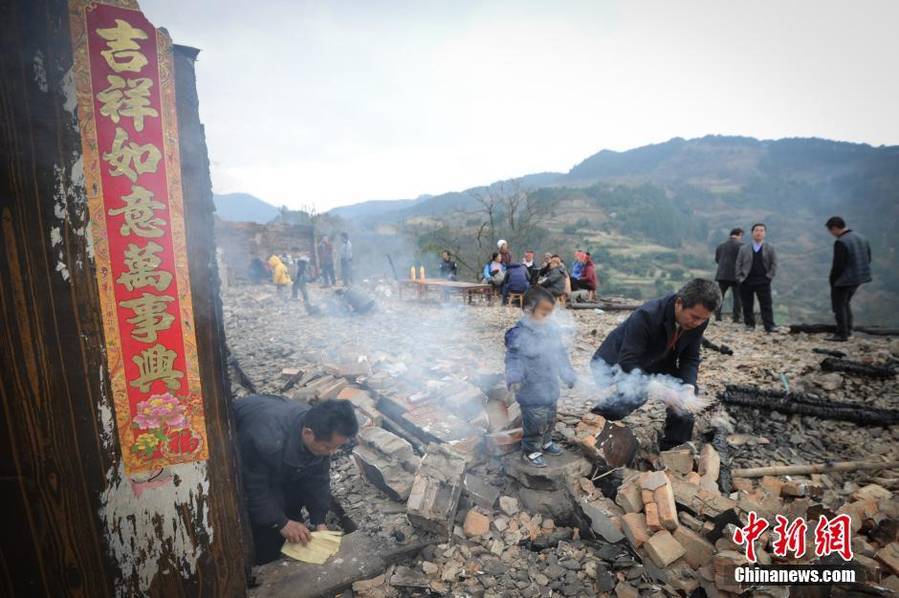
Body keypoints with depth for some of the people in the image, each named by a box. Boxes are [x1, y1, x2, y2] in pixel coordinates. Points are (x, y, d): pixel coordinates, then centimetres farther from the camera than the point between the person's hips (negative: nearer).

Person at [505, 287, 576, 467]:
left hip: (551, 388, 7)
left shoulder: (552, 330, 0)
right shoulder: (519, 335, -22)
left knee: (550, 419, 24)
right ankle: (530, 451, 25)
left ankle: (545, 442, 47)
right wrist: (514, 378, -37)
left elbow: (561, 356, 12)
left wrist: (569, 375, 18)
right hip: (532, 391, -7)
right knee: (535, 422, 3)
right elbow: (514, 359, -21)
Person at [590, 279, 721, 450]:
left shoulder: (698, 321, -16)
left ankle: (674, 448, 14)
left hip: (655, 365, 7)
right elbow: (628, 363, -34)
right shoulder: (646, 316, -35)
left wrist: (688, 387, -24)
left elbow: (690, 358, -6)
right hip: (616, 364, -6)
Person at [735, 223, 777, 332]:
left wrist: (769, 277, -5)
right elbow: (738, 265, 7)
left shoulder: (770, 248, 7)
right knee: (747, 305, 5)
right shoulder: (744, 249, 8)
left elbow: (774, 264, 5)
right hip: (746, 282, 1)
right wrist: (740, 278, -2)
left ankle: (769, 327, -2)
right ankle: (749, 325, 16)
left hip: (763, 281, -1)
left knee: (766, 305, -4)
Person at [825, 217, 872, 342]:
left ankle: (842, 334, 7)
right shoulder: (861, 238, 8)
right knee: (845, 303, 23)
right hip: (859, 278, 9)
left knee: (839, 305, 3)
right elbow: (868, 259, 13)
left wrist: (832, 282, -9)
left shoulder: (841, 242, -20)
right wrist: (860, 273, 18)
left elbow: (838, 265, -21)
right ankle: (848, 329, 26)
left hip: (844, 280, -9)